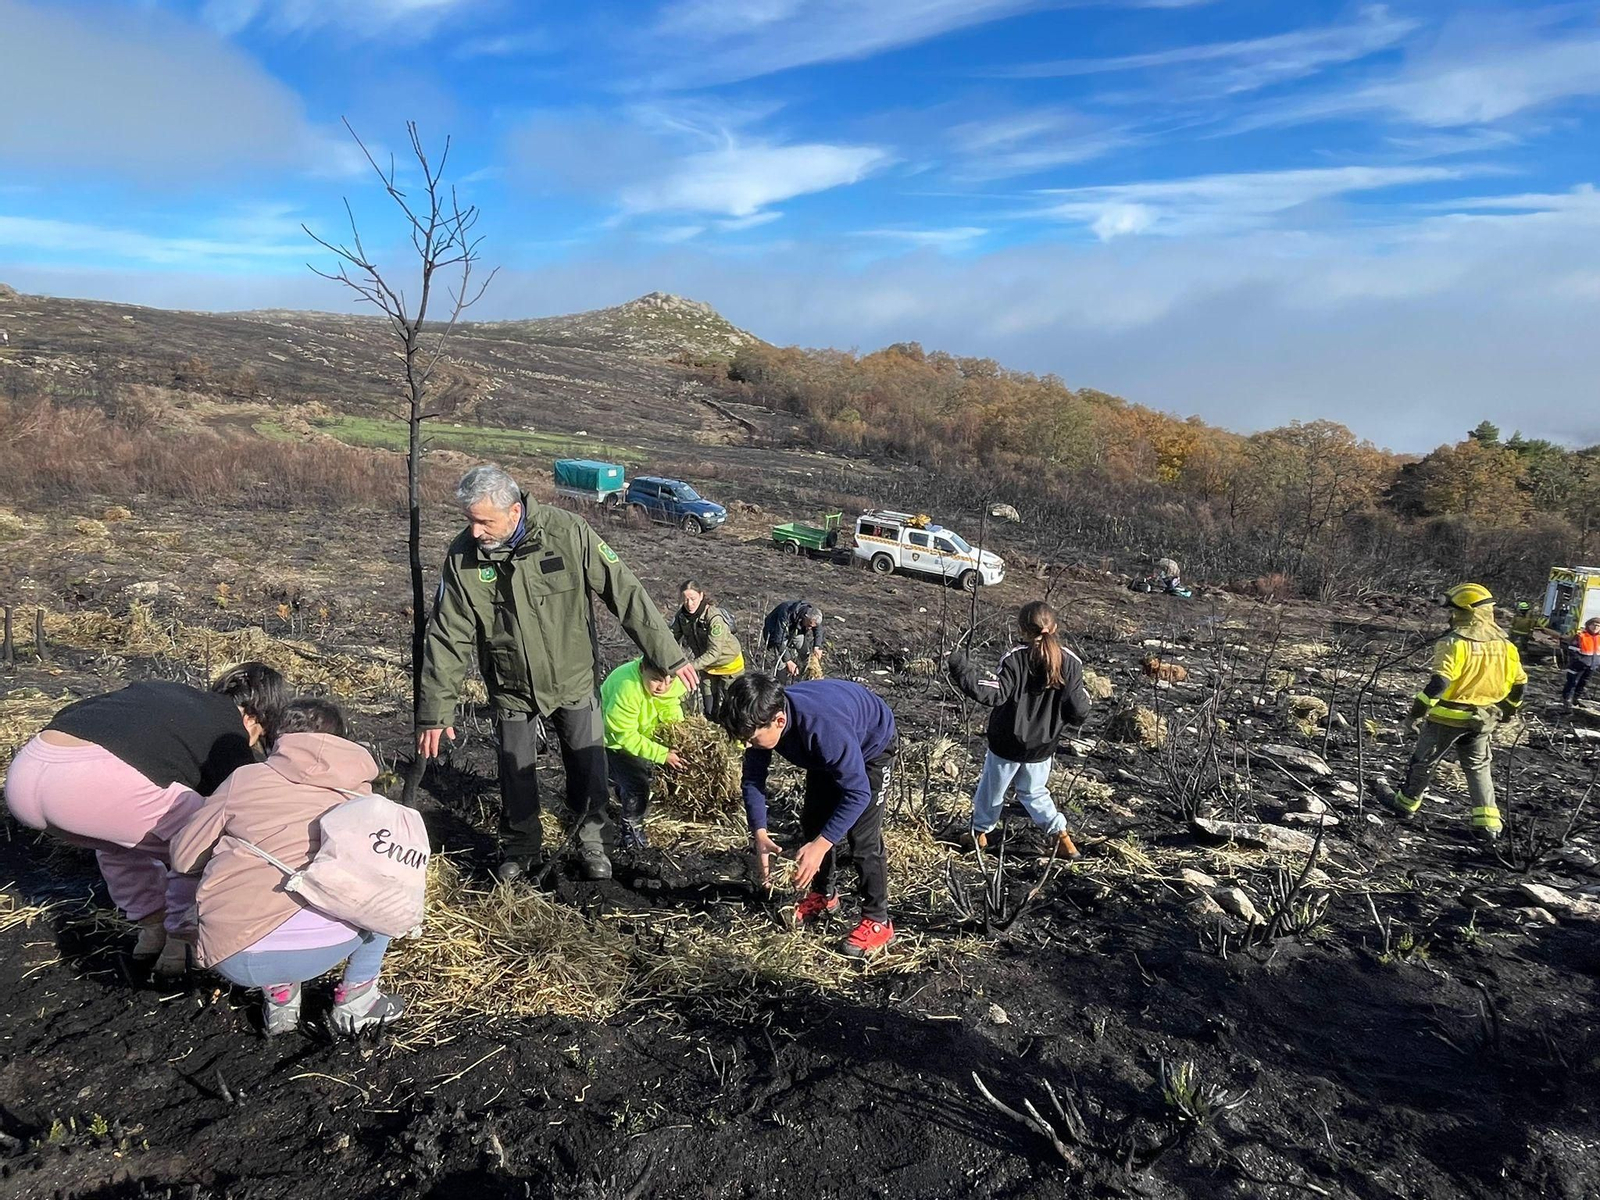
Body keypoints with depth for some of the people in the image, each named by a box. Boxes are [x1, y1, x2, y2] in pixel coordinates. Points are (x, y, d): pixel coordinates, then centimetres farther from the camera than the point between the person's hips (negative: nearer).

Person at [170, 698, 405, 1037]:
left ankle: (278, 994, 18)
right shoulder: (358, 792, 14)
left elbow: (183, 856, 18)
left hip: (229, 960, 2)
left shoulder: (244, 777, 11)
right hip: (312, 948, -2)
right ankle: (356, 997, 20)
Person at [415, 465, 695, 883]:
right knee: (516, 773, 10)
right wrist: (435, 711, -11)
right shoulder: (463, 555, -16)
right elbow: (447, 637, -10)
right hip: (512, 688, 1)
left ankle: (590, 841, 36)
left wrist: (668, 656, -15)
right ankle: (522, 849, 35)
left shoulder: (569, 533, -23)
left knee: (588, 767, 10)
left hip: (574, 679, -1)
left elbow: (625, 593, -17)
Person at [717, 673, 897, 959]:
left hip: (871, 746, -7)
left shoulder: (824, 727, -47)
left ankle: (878, 921, 3)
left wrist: (820, 845, -43)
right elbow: (753, 778, -14)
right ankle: (824, 895, 32)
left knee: (862, 836, -12)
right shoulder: (762, 718, -27)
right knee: (813, 820, 11)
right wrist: (759, 834, -26)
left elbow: (858, 793, -39)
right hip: (825, 752, 7)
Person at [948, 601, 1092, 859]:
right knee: (1035, 791, 26)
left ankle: (980, 831, 36)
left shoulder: (1014, 659, -20)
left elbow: (994, 694, -27)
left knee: (992, 788, 19)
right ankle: (1061, 835, 20)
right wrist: (1084, 698, 13)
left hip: (1007, 743, -3)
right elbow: (1078, 711, -10)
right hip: (1043, 746, 3)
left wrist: (964, 673, -22)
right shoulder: (1070, 663, -9)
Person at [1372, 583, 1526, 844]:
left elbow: (1439, 682, -27)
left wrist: (1416, 712, -21)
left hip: (1448, 716, -5)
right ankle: (1488, 822, 11)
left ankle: (1406, 803, 29)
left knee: (1424, 761, 13)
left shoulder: (1455, 643, -20)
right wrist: (1506, 711, 26)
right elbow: (1519, 683, 10)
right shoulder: (1505, 645, 2)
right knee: (1478, 767, 17)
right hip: (1483, 720, 6)